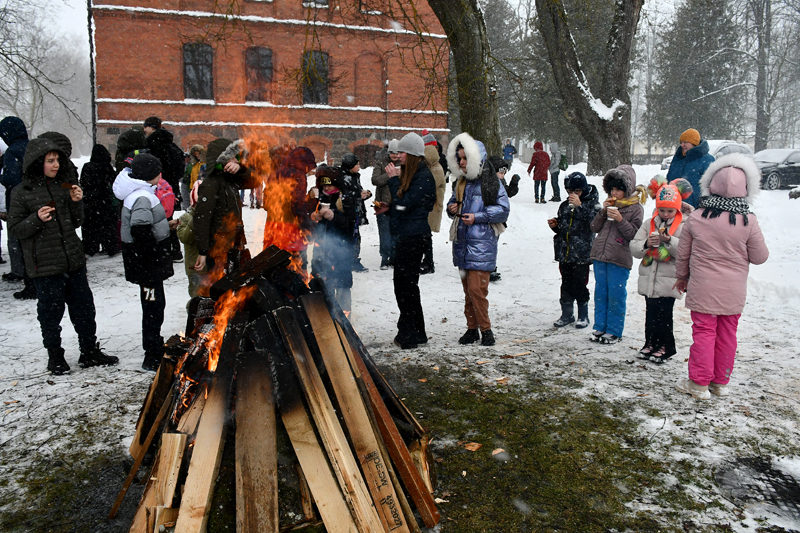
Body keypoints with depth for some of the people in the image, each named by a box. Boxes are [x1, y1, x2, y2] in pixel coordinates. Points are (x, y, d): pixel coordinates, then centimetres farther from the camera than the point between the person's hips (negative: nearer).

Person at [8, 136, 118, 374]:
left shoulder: (65, 185, 8)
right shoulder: (21, 193, -5)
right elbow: (15, 229, -3)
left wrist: (77, 203, -5)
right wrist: (36, 219, -20)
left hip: (74, 261, 4)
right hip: (45, 265, -4)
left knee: (84, 308, 11)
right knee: (51, 313, 7)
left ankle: (90, 352, 26)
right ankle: (55, 357, 24)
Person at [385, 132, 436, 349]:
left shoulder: (424, 177, -13)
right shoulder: (408, 173, 15)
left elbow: (404, 205, -19)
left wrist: (394, 179, -11)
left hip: (413, 236, -10)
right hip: (405, 234, 10)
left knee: (406, 284, -5)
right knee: (402, 283, 12)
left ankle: (412, 335, 5)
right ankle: (408, 331, 22)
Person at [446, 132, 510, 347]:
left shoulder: (490, 181, -8)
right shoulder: (461, 181, 13)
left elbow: (503, 209, -9)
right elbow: (454, 201, 25)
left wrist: (477, 217, -15)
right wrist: (452, 208, 2)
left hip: (482, 243, -7)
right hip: (462, 241, 7)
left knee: (477, 288, -11)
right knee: (467, 288, 12)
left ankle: (485, 329, 5)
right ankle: (472, 328, 22)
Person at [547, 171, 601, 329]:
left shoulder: (592, 204, -4)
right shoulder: (564, 205, 12)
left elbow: (593, 222, -23)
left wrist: (579, 206, -24)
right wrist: (555, 225, 1)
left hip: (581, 254, -5)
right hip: (564, 253, 5)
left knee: (580, 285, 2)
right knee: (566, 285, 12)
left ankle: (583, 316, 18)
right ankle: (567, 314, 25)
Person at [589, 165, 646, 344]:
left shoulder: (636, 208, -4)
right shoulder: (610, 204, 11)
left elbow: (634, 234, -9)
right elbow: (595, 228, 10)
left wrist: (620, 219, -19)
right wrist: (603, 211, -4)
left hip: (619, 260, -5)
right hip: (600, 255, 5)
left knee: (616, 295, 0)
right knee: (600, 293, 12)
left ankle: (614, 331, 12)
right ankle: (600, 327, 23)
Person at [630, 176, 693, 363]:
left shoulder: (684, 226, -3)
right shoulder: (649, 224, 9)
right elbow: (634, 247, 5)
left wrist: (669, 240, -25)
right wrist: (646, 244, -14)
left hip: (669, 280, -4)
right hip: (649, 279, 4)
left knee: (664, 313, -1)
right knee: (651, 312, 11)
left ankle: (665, 346, 15)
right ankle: (651, 343, 26)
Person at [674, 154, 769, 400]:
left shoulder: (696, 218, -8)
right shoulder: (748, 222, -10)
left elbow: (683, 253, 2)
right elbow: (760, 257, -1)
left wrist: (682, 277, 18)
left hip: (703, 289, -1)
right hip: (734, 291, 1)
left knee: (703, 333, 7)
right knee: (727, 335, 13)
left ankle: (699, 383, 11)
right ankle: (721, 382, 25)